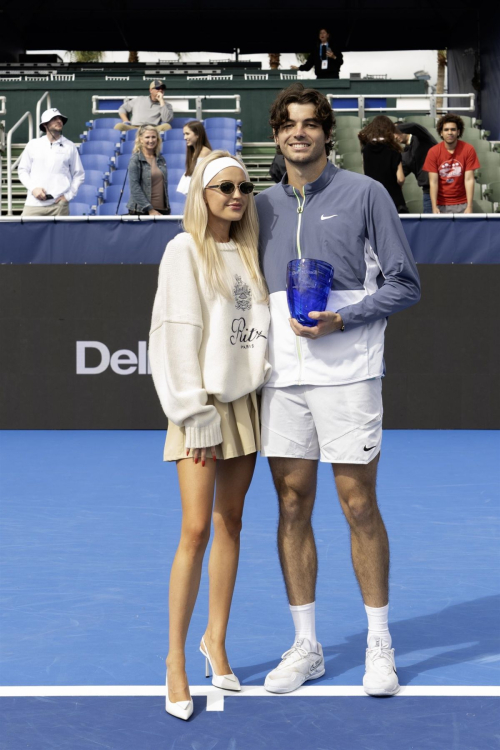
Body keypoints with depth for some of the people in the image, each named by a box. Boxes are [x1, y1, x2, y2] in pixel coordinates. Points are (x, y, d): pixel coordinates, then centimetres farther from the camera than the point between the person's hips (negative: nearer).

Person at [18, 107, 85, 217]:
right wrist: (33, 188, -3)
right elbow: (23, 170, 13)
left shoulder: (70, 147, 9)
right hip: (34, 203, 0)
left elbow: (79, 174, 12)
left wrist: (69, 195, 1)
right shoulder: (33, 145, 10)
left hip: (59, 206, 0)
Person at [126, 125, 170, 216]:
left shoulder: (161, 160, 13)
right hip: (140, 211, -5)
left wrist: (167, 208, 10)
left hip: (162, 210, 5)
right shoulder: (135, 160, -4)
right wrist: (150, 210, -15)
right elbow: (134, 187, -10)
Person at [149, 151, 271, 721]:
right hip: (203, 405, -6)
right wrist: (197, 412, -15)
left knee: (230, 525, 9)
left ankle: (216, 641, 20)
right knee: (196, 529, -9)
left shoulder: (247, 251, 12)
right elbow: (179, 334, -11)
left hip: (245, 401, 6)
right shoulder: (185, 250, -6)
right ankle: (176, 659, 1)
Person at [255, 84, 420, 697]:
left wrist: (340, 320, -14)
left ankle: (380, 645, 13)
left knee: (359, 506, -1)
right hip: (282, 377, 4)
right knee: (292, 507, 6)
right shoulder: (264, 206, 13)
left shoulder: (365, 194, 1)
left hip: (346, 374, -4)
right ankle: (305, 646, 16)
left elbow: (404, 284, -1)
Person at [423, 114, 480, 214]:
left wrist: (469, 207, -16)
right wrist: (434, 207, -18)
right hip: (441, 205, 0)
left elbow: (469, 180, -9)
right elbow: (433, 182, -8)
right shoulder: (433, 152, -5)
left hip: (462, 204, 0)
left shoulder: (468, 150, -6)